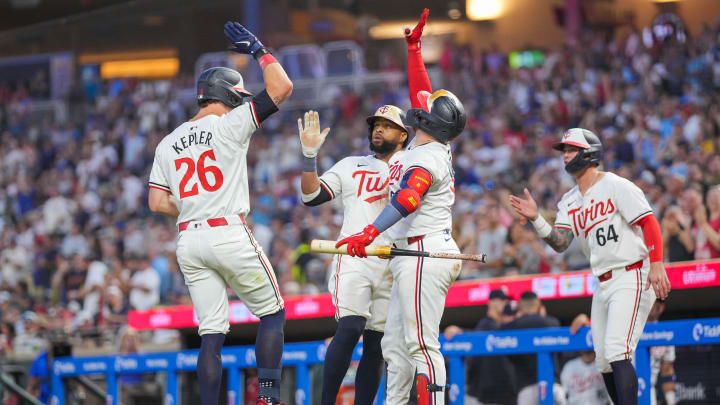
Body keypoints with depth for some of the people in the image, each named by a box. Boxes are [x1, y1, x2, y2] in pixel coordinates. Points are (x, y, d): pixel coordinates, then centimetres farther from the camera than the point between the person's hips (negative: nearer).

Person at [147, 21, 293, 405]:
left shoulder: (168, 143, 14)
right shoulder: (229, 125, -2)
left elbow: (157, 202, 7)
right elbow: (281, 87, -6)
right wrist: (258, 50, 6)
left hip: (189, 240, 5)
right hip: (230, 234, -5)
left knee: (211, 334, 6)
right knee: (272, 313, 8)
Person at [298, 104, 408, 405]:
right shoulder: (352, 166, 12)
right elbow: (311, 196, 1)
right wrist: (310, 154, -9)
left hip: (394, 266, 3)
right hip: (355, 260, -3)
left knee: (377, 344, 1)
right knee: (350, 329, -21)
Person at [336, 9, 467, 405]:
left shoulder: (426, 159, -14)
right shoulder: (430, 145, 14)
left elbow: (405, 200, -30)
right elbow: (420, 94, 26)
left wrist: (369, 233, -41)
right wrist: (414, 47, 29)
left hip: (425, 254, -11)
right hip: (410, 256, 11)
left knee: (421, 344, -15)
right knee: (395, 344, 9)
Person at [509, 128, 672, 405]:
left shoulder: (616, 186, -6)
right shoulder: (569, 202, 15)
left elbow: (649, 223, -13)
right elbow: (560, 243, 3)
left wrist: (656, 265, -26)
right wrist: (535, 219, -14)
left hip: (632, 278, -8)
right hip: (603, 286, 8)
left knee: (616, 353, -22)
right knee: (604, 362, 7)